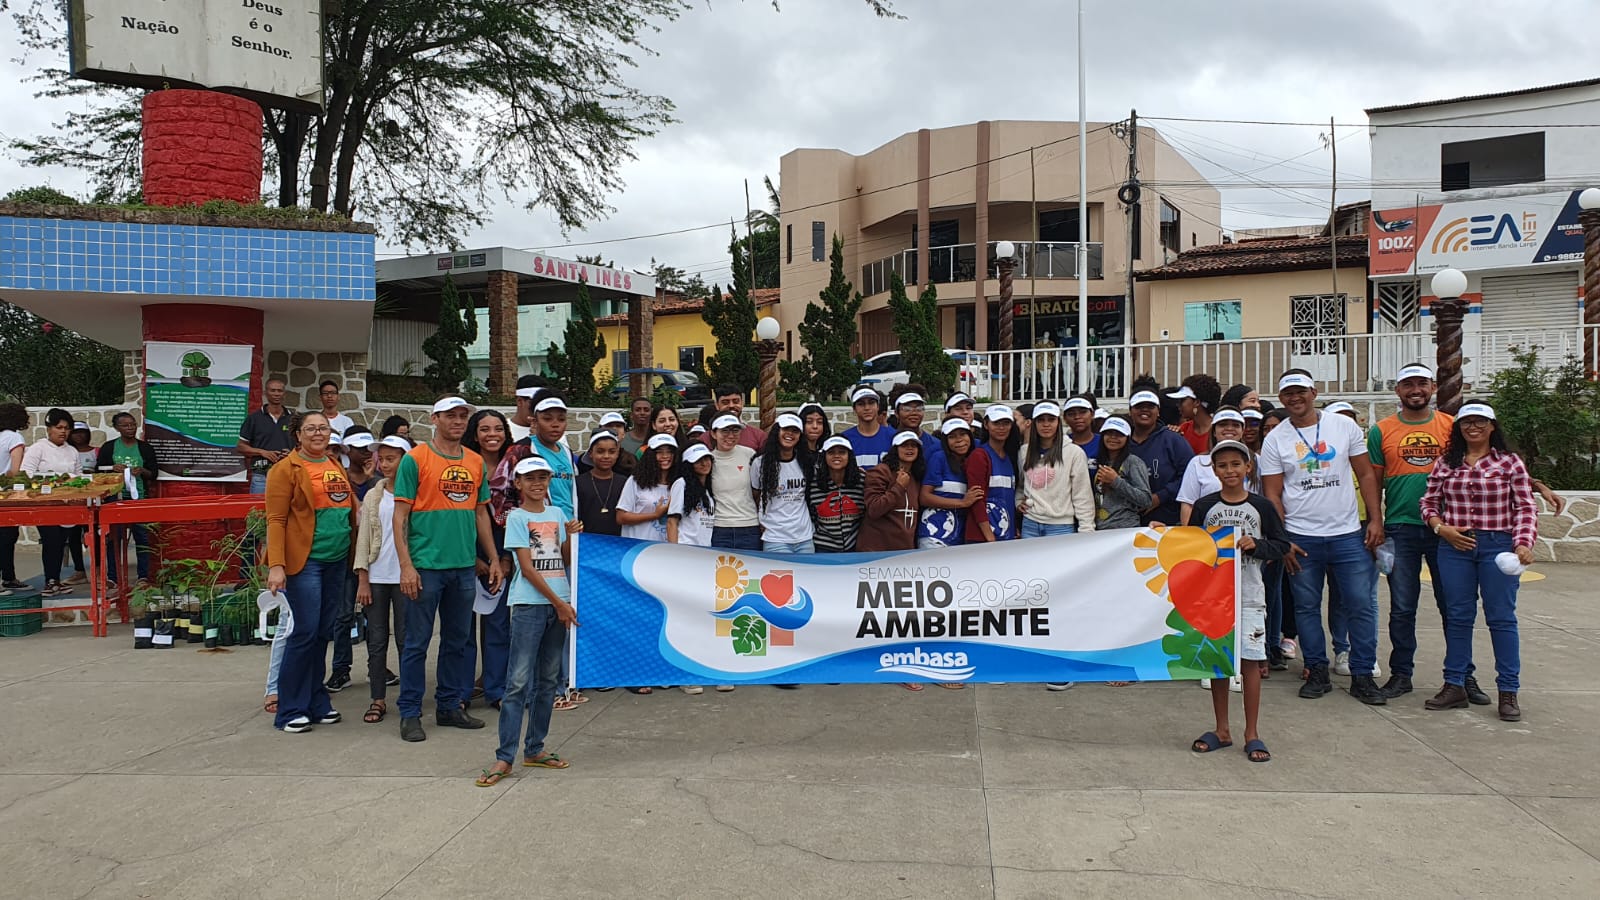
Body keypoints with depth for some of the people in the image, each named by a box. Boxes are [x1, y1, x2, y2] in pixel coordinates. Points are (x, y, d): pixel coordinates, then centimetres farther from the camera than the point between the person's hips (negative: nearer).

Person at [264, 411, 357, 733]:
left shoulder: (337, 468, 15)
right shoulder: (287, 469, -5)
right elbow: (276, 520, -10)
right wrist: (276, 565, -18)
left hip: (337, 561, 6)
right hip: (304, 561, -6)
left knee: (324, 632, 10)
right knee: (305, 632, -7)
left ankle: (315, 702, 20)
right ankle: (291, 711, 4)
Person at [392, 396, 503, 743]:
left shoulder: (476, 463, 10)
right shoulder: (415, 459, -5)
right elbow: (400, 516, -7)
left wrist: (494, 559, 13)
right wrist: (406, 565, -14)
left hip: (465, 567, 5)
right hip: (426, 566, -5)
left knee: (457, 640, 13)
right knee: (417, 642, 2)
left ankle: (449, 706, 24)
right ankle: (410, 714, 11)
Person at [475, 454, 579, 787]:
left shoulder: (557, 514, 13)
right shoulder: (517, 517, -2)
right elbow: (527, 567, -8)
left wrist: (571, 535, -3)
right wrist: (559, 603, -10)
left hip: (559, 604, 6)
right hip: (529, 603, -6)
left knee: (548, 679, 9)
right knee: (519, 680, -9)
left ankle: (534, 749, 18)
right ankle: (504, 757, -7)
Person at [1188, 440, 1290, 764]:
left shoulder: (1261, 507, 1)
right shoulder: (1204, 506, 4)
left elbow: (1282, 546, 3)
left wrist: (1256, 544, -14)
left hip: (1249, 594, -2)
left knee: (1250, 661, -3)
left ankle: (1252, 734, 8)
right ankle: (1222, 730, 19)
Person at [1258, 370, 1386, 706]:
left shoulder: (1345, 426, 3)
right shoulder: (1275, 440, 1)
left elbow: (1366, 475, 6)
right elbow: (1273, 495, 2)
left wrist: (1376, 519, -2)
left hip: (1348, 533, 0)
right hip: (1301, 538, 0)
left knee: (1362, 605, 0)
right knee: (1307, 607, 6)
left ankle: (1362, 676, 10)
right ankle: (1317, 673, 18)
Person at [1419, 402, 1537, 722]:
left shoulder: (1509, 462, 1)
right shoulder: (1446, 463, 8)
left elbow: (1526, 507, -2)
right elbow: (1429, 501, 12)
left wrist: (1524, 543, -15)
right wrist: (1441, 528, -6)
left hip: (1498, 547, -2)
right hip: (1455, 547, 3)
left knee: (1501, 617, 1)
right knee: (1457, 617, 8)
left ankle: (1509, 692, 9)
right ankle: (1455, 686, 17)